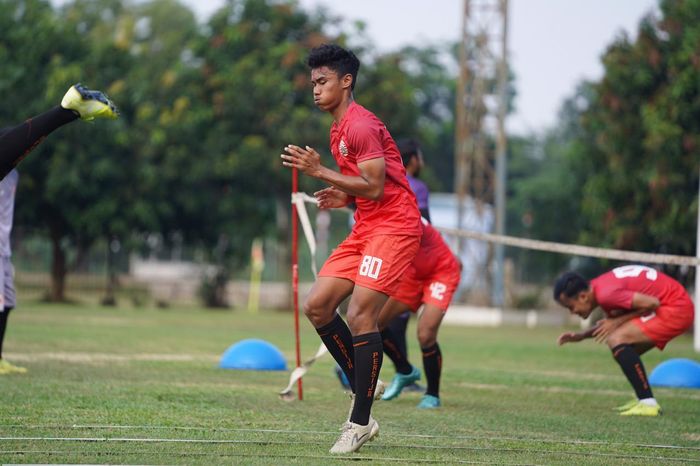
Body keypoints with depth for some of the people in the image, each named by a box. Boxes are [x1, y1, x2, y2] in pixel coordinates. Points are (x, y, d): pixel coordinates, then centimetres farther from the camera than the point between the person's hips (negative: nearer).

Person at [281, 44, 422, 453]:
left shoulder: (360, 125, -14)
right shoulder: (339, 129, 18)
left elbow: (375, 187, -21)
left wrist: (320, 171, -19)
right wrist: (343, 198, 6)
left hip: (393, 227, -10)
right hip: (366, 229, 10)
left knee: (360, 314, -17)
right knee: (317, 307, 2)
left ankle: (360, 423, -13)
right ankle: (362, 388, 10)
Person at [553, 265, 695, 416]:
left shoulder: (606, 293, -22)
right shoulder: (600, 287, 8)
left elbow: (652, 303, -24)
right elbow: (610, 321, 24)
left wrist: (618, 321, -15)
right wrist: (582, 336, 10)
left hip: (676, 309, -10)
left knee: (617, 340, -19)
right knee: (623, 349, 16)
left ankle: (648, 403, -19)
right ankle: (644, 400, 20)